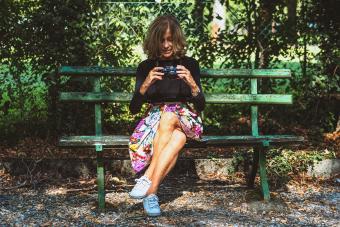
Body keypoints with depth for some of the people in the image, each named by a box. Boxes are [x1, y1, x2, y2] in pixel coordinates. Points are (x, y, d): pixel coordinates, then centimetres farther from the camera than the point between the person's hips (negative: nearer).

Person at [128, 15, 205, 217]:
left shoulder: (190, 64, 4)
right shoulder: (146, 67, 5)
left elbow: (200, 106, 0)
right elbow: (134, 109, 0)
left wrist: (192, 83, -20)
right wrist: (146, 85, -18)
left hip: (186, 119, 0)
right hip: (155, 117, 0)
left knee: (168, 117, -37)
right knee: (178, 138, -36)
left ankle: (148, 180, -38)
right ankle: (151, 193, -43)